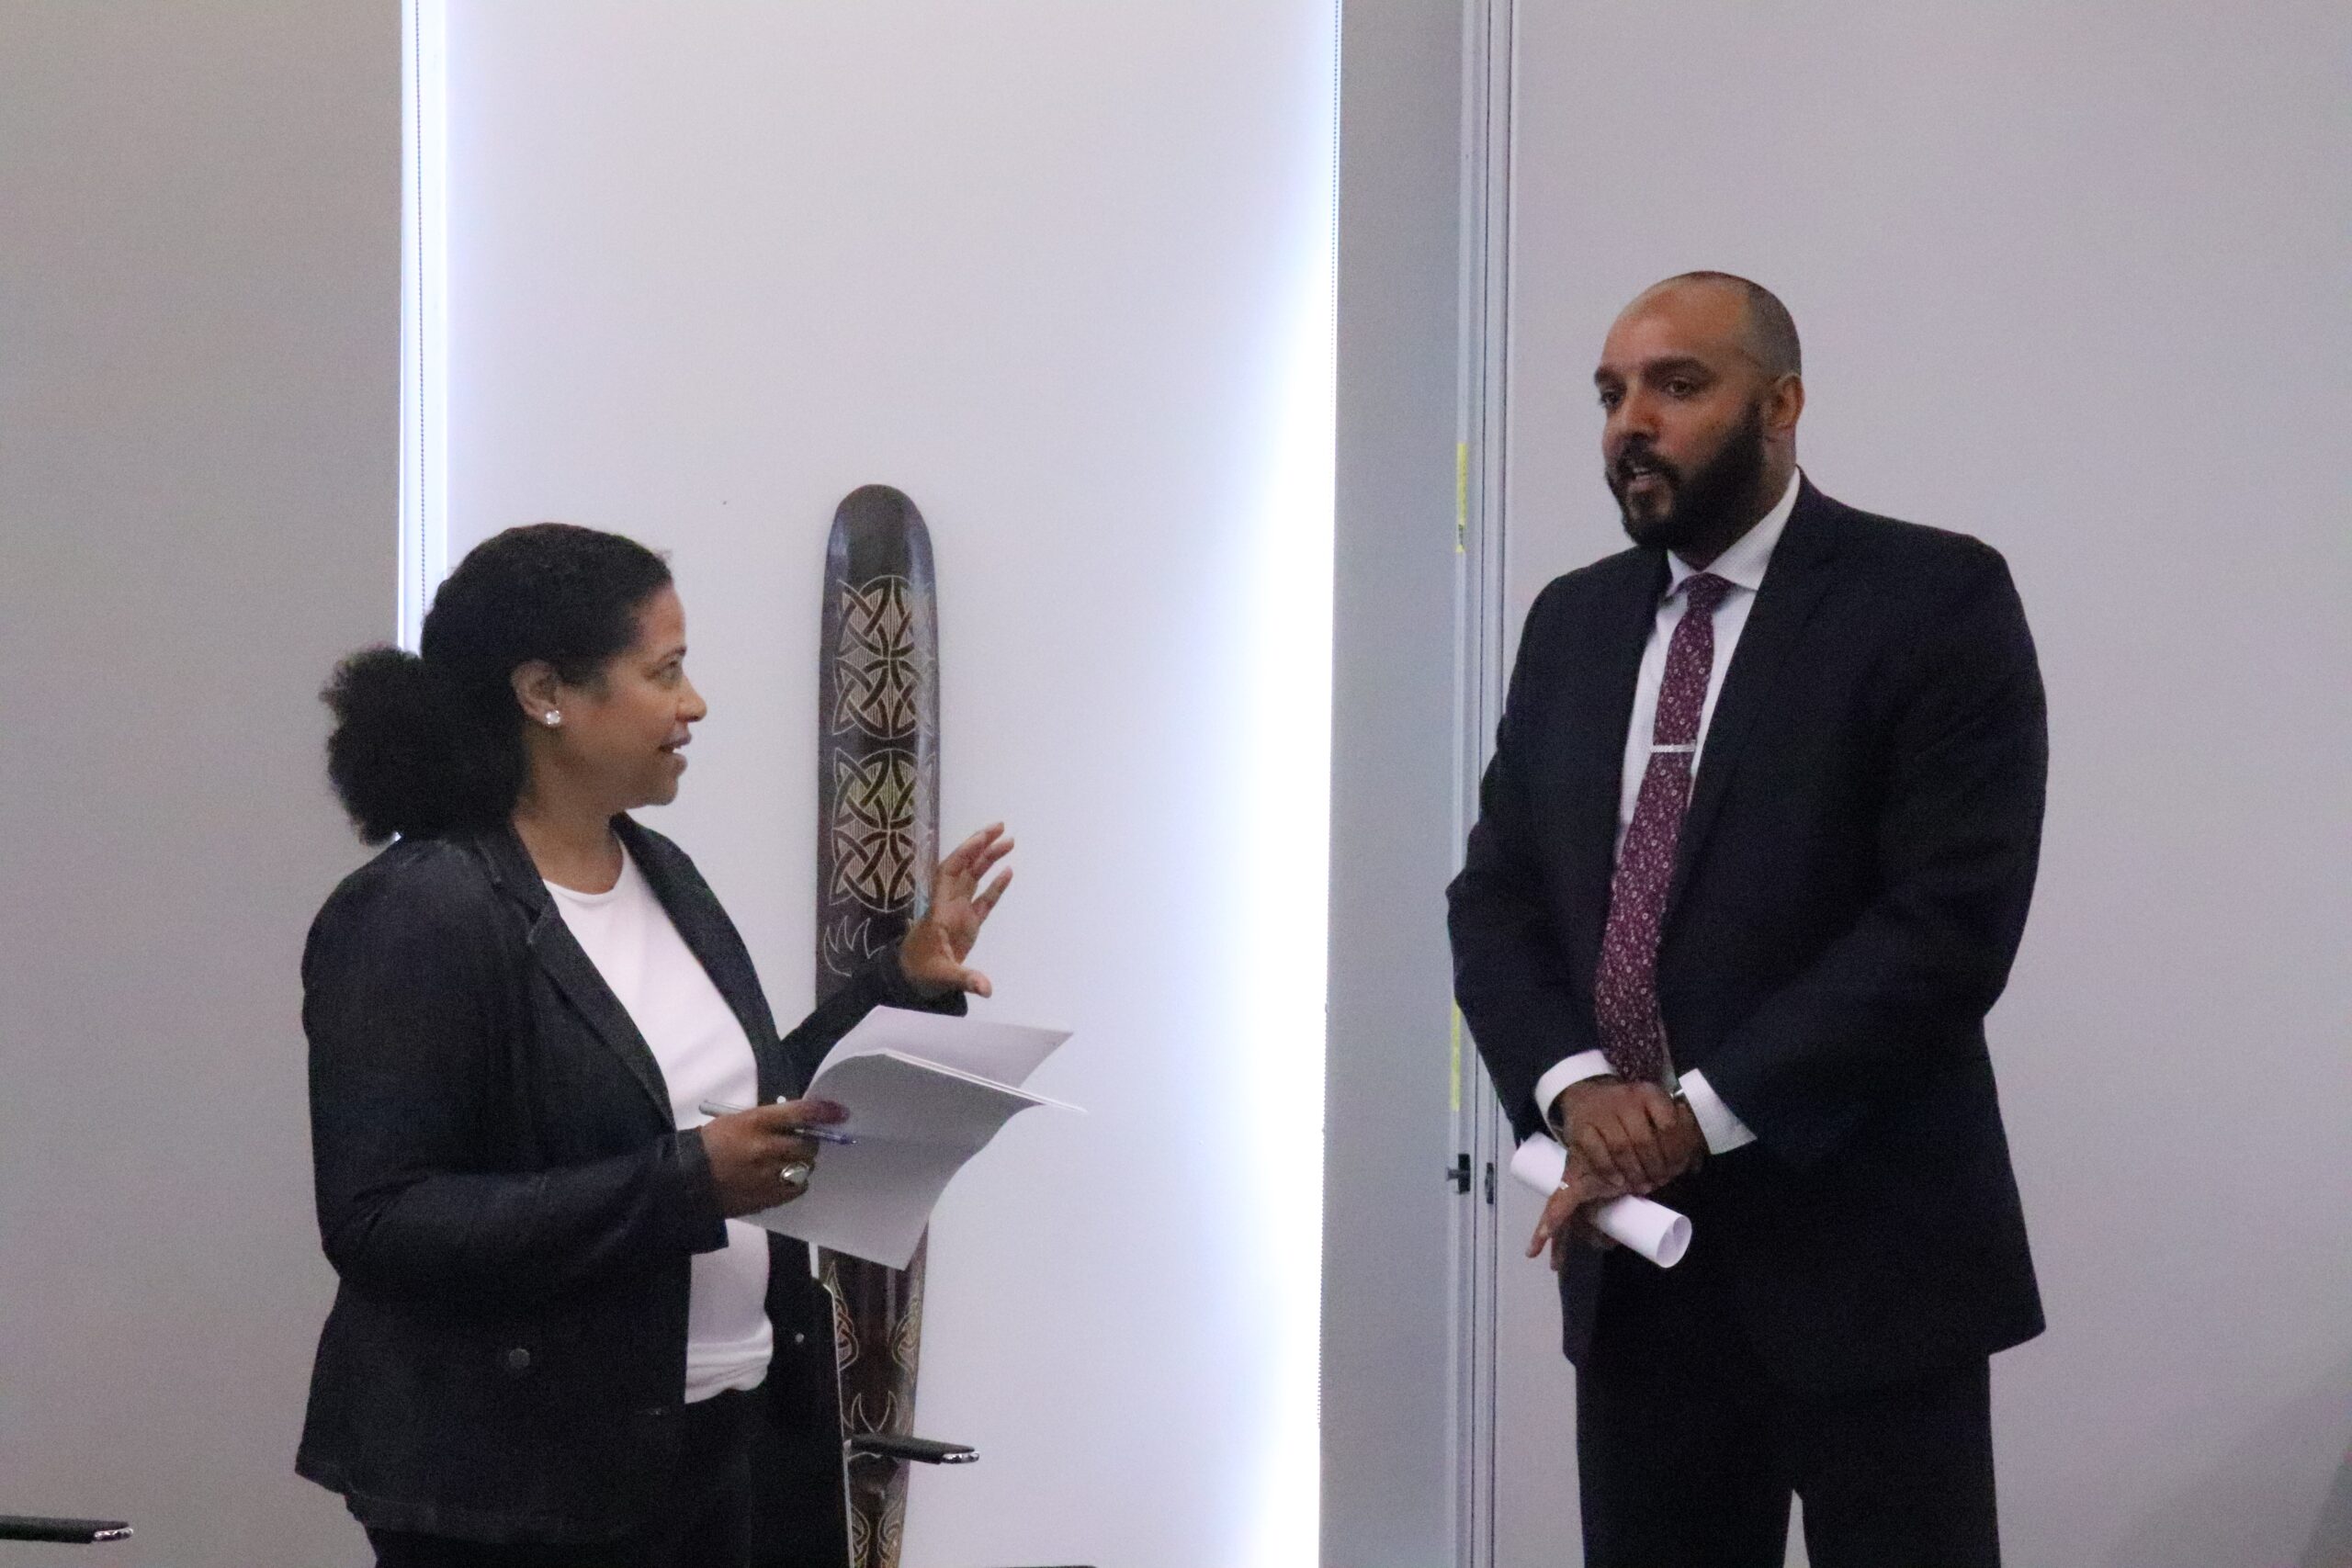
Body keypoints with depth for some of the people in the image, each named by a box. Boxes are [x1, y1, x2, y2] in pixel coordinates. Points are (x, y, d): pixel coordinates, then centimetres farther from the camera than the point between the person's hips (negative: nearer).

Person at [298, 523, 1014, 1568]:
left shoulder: (661, 874, 10)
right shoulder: (416, 918, -15)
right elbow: (379, 1223, -22)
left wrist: (904, 984, 9)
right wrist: (684, 1185, -26)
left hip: (716, 1442, 8)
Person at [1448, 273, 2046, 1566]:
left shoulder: (1934, 599, -7)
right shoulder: (1575, 622, 13)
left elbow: (1952, 916, -15)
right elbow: (1496, 893, 10)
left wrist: (1700, 1111, -16)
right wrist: (1574, 1088, -10)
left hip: (1859, 1240, -5)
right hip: (1636, 1245, 5)